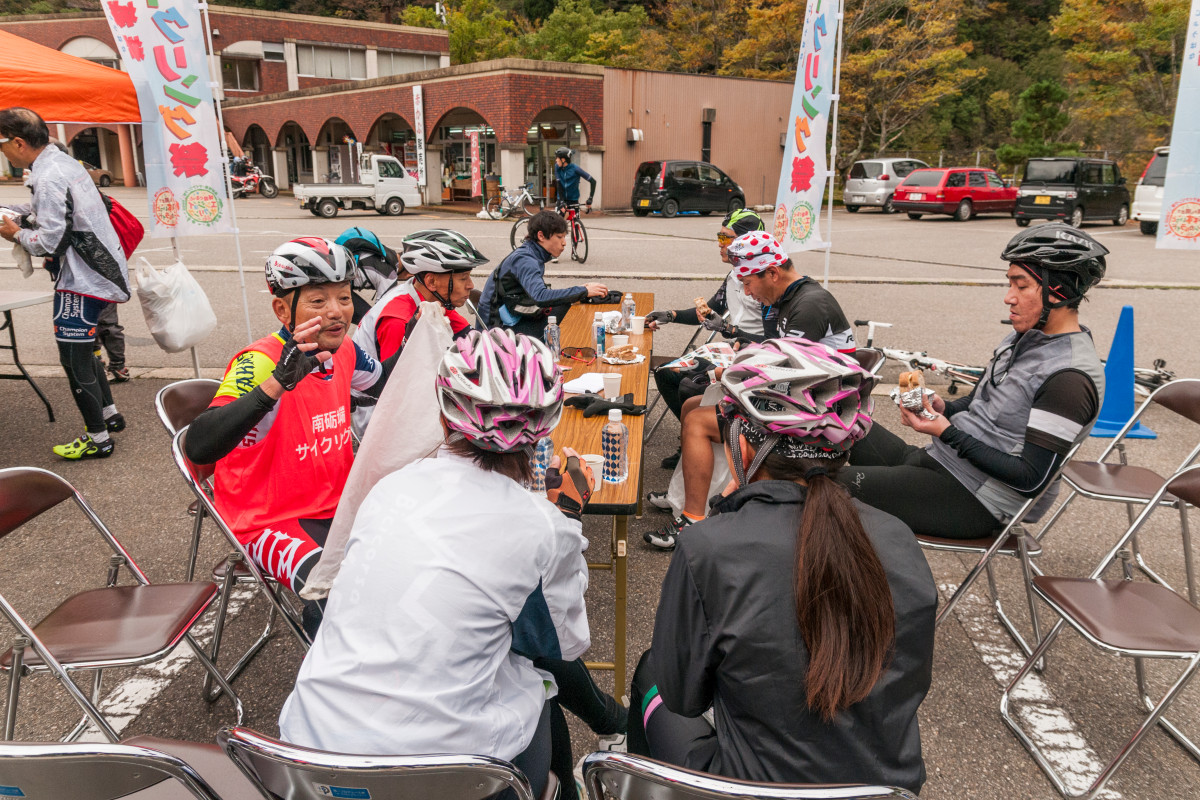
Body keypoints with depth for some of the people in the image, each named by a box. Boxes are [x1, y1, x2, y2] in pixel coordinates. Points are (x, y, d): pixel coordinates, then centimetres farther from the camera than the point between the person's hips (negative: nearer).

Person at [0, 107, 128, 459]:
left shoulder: (48, 178, -18)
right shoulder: (64, 162, 11)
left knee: (74, 357, -1)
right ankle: (109, 414, 32)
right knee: (82, 350, 22)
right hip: (98, 269, 10)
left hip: (82, 279, -10)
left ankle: (98, 438, 7)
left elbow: (49, 241, -20)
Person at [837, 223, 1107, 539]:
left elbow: (1031, 478, -22)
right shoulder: (1024, 337, 9)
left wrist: (947, 432, -22)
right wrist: (943, 408, -3)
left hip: (975, 501, -10)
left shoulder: (1072, 377, -21)